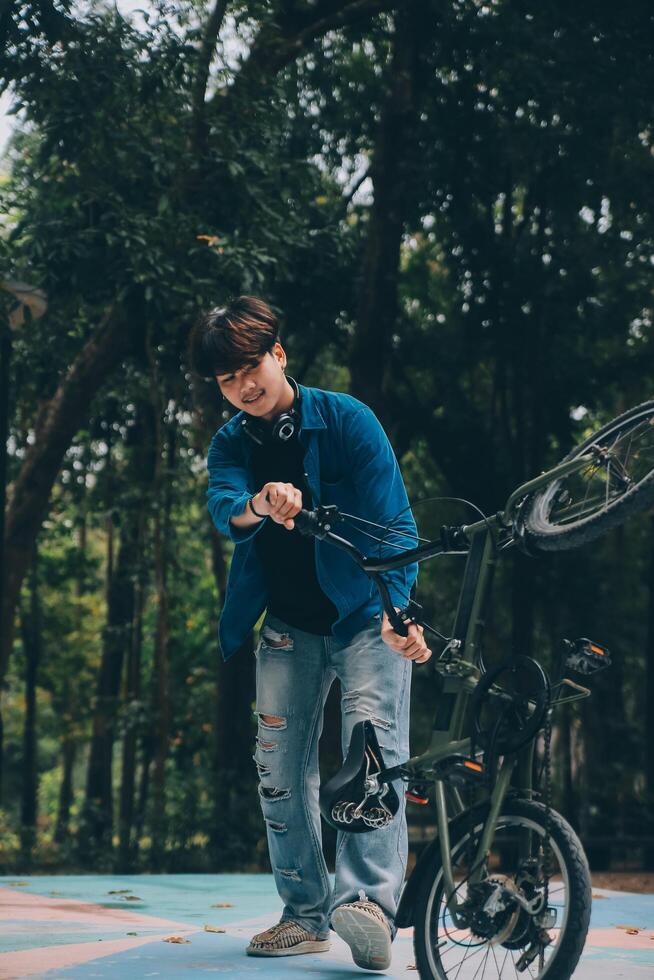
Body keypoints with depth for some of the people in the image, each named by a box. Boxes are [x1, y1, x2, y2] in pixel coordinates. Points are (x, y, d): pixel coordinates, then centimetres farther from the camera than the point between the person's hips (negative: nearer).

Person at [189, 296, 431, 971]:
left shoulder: (346, 420, -13)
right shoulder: (231, 444, -1)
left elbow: (394, 521, -19)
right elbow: (222, 507, -23)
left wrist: (395, 610, -35)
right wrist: (258, 504, -49)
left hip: (365, 616, -5)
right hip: (288, 626, 5)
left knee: (375, 745, -21)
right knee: (280, 765, 2)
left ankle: (369, 904, -30)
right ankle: (306, 914, 10)